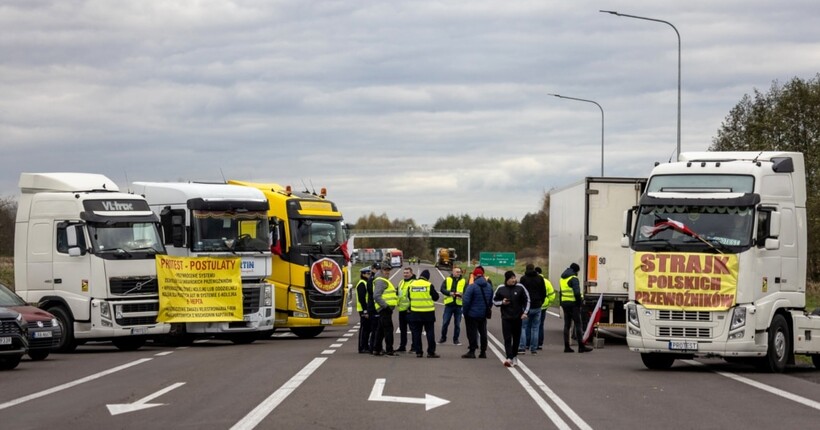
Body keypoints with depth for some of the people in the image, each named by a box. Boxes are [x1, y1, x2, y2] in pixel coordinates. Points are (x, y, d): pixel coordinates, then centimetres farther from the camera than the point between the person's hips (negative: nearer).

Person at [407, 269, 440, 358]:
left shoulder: (411, 285, -1)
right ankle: (431, 352, 2)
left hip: (415, 313, 3)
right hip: (428, 313, -3)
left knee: (416, 332, 10)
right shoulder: (429, 285, -12)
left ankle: (418, 352, 8)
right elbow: (436, 297, -5)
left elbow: (409, 297, 10)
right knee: (430, 332, 5)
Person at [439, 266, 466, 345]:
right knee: (445, 322, 3)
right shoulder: (447, 280, 5)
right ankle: (443, 338, 17)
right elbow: (442, 289, -4)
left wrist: (461, 294, -23)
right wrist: (450, 293, -20)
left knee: (457, 324, 5)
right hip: (449, 304, 0)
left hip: (459, 304, 0)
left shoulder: (464, 281, 5)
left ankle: (456, 339, 15)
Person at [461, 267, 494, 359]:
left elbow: (466, 301, -18)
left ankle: (472, 351, -3)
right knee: (483, 332, 13)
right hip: (483, 314, 6)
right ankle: (483, 352, 16)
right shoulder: (489, 286, 5)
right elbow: (491, 300, 11)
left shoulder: (472, 286, -16)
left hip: (472, 314, -6)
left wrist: (465, 312, -7)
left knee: (472, 332, -1)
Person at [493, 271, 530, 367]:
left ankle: (514, 357, 25)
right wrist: (502, 302, -11)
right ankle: (509, 358, -20)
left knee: (516, 338, 9)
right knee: (507, 338, -12)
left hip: (518, 317, 1)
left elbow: (527, 300, 5)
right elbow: (494, 301, 9)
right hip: (506, 318, -1)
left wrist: (525, 312, -4)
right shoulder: (501, 289, -2)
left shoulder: (520, 288, -2)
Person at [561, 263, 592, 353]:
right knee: (578, 325, -5)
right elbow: (577, 292, -21)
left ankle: (566, 346, 7)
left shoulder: (562, 278, 16)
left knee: (567, 325, 9)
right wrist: (579, 302, -11)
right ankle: (581, 346, -6)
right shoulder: (573, 278, -12)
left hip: (564, 302, 8)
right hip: (573, 303, -8)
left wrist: (561, 303, 16)